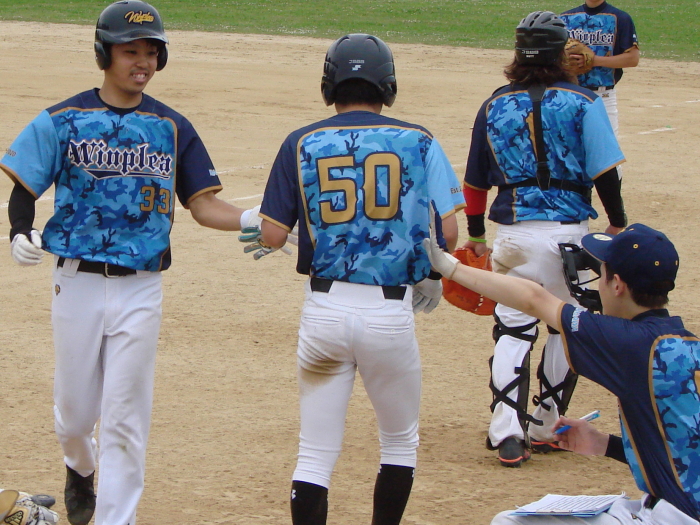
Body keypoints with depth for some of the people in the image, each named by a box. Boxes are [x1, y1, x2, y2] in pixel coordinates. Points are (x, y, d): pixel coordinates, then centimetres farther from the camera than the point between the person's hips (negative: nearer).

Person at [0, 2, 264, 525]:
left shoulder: (173, 128, 6)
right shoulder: (63, 121, 0)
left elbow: (203, 204, 5)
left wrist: (256, 220, -13)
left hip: (140, 290, 1)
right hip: (78, 284, -1)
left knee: (126, 419, -2)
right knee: (76, 410, 9)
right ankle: (80, 469, 43)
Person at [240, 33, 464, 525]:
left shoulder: (302, 144, 2)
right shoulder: (418, 141, 1)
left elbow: (272, 236, -1)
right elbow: (447, 230, -5)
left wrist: (256, 230, 22)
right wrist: (433, 277, 14)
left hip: (325, 309, 1)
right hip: (391, 309, 0)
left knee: (316, 454, 5)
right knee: (400, 443, 19)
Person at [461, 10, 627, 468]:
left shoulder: (495, 105, 7)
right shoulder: (581, 102, -2)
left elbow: (475, 180, 12)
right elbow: (604, 171, -8)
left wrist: (476, 233, 24)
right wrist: (618, 224, 3)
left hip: (514, 234, 2)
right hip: (568, 230, -2)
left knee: (513, 330, 7)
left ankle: (508, 434, -7)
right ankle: (544, 429, 19)